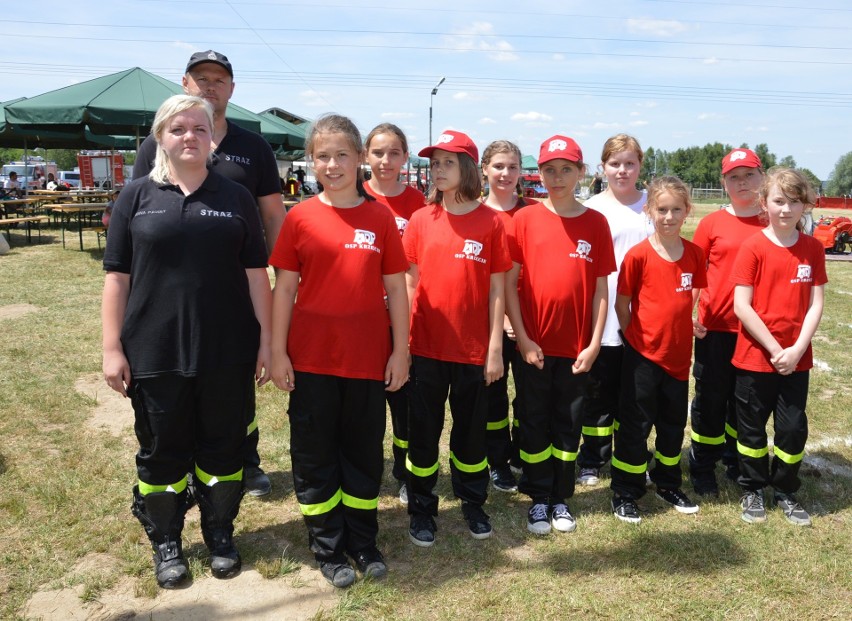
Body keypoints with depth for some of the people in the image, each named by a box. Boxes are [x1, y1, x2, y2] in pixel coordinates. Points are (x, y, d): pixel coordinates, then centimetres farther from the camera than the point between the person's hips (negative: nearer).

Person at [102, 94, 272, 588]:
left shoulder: (235, 197, 4)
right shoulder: (137, 197, 3)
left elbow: (256, 274, 3)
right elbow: (117, 277, 2)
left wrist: (266, 341, 0)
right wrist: (113, 348, -3)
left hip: (227, 354, 1)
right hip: (155, 355, 0)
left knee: (223, 448, 12)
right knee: (162, 450, 12)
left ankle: (221, 533, 32)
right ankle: (166, 542, 32)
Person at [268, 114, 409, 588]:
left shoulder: (381, 217, -1)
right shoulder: (301, 217, -1)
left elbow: (396, 287, 2)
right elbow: (284, 288, 1)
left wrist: (400, 350, -1)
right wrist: (278, 351, -2)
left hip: (367, 358, 0)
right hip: (311, 358, 0)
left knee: (364, 452, 13)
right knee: (315, 455, 10)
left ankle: (363, 542, 31)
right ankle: (329, 549, 27)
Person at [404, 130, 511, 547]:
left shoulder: (490, 222, -3)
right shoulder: (421, 220, 1)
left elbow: (496, 288, -2)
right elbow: (409, 284, 4)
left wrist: (495, 348, -4)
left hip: (473, 349, -1)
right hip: (426, 347, 1)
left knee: (471, 430, 14)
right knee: (423, 433, 11)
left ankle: (474, 504, 33)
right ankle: (421, 509, 27)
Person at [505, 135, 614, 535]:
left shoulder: (595, 223, 1)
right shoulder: (525, 219, -2)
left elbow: (600, 288, 2)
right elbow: (509, 282, -4)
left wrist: (594, 344, -4)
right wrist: (523, 339, -9)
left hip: (577, 347, 1)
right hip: (534, 345, -1)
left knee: (568, 423, 12)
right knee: (535, 422, 10)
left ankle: (561, 499, 29)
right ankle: (538, 499, 26)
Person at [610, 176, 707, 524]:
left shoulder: (694, 254, 0)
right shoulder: (638, 255, -12)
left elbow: (696, 298, 12)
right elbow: (622, 304, -5)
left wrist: (691, 326, 4)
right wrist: (635, 337, 0)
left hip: (679, 354, 4)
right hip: (643, 355, -4)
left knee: (674, 423, 17)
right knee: (635, 424, 4)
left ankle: (668, 485, 36)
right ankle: (625, 494, 18)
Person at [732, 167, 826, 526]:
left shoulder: (813, 248, 2)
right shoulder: (753, 247, -8)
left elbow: (816, 304, 0)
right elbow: (741, 306, -12)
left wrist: (796, 350, -11)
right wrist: (774, 349, -14)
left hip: (796, 359, 3)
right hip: (755, 357, -3)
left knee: (793, 428, 9)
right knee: (752, 427, 10)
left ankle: (785, 492, 29)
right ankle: (752, 490, 28)